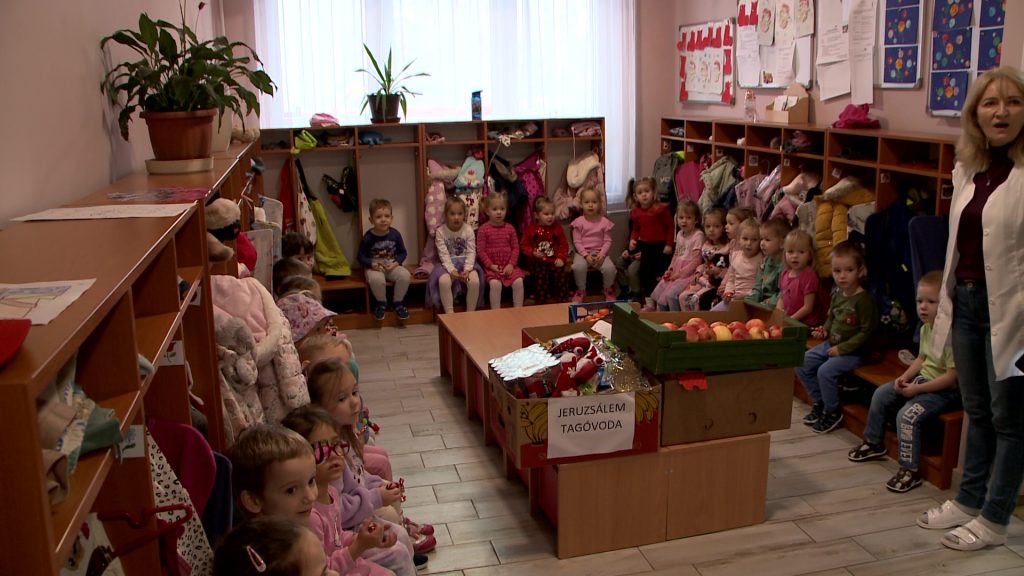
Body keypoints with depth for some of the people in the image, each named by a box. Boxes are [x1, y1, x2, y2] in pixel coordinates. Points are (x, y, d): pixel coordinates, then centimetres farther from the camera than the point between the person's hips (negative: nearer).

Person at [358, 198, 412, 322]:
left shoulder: (395, 234, -4)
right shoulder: (368, 237, -10)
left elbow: (403, 253, 5)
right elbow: (361, 257, -2)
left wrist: (396, 263, -13)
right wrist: (371, 263, -21)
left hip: (392, 266, 3)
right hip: (375, 268, -2)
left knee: (405, 275, -27)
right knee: (376, 279, -37)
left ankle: (397, 302, -2)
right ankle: (381, 303, -5)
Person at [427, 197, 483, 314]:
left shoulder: (468, 229, -3)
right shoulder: (440, 231, -5)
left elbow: (471, 252, -7)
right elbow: (444, 254, -10)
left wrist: (467, 269, -21)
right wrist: (452, 270, -24)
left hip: (466, 263, 1)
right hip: (448, 264, -1)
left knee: (474, 281, -27)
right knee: (443, 281, -31)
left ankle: (470, 313, -11)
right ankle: (449, 313, -18)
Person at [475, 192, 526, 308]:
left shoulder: (510, 228, 7)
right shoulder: (484, 229, -4)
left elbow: (515, 248, 6)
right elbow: (480, 250, -5)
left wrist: (511, 264, -7)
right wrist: (491, 265, -12)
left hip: (508, 266, 3)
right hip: (492, 267, -3)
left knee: (518, 281, -19)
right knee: (495, 284, -28)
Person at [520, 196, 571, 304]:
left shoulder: (557, 227, 8)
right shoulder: (531, 229, 3)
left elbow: (564, 245, 10)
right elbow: (525, 246, 5)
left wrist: (561, 258, -3)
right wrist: (533, 253, -14)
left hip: (554, 261, 2)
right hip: (537, 262, -1)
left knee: (561, 274, -19)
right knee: (541, 276, -23)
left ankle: (562, 302, -2)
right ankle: (540, 303, -10)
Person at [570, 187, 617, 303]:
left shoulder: (604, 221, 2)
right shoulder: (578, 222, -1)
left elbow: (608, 241, 1)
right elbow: (577, 242, -4)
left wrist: (602, 254, -15)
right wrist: (586, 255, -17)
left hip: (600, 252, 1)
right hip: (583, 252, -1)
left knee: (610, 268, -27)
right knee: (578, 267, -34)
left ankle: (608, 290, 4)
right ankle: (581, 291, -7)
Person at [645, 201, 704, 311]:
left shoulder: (698, 235, -13)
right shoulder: (680, 234, 11)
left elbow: (696, 261, -16)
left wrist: (679, 274, -15)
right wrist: (670, 270, 4)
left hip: (689, 272, -8)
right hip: (676, 271, 8)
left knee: (670, 294, -23)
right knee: (658, 290, 0)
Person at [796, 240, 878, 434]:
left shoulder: (863, 299, -18)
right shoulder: (837, 293, 5)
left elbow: (866, 331, -19)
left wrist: (843, 348, -20)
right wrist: (824, 330, 2)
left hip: (853, 351, -8)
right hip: (832, 344, 8)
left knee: (826, 371, -26)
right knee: (802, 364, 1)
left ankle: (832, 412, -4)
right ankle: (819, 403, 17)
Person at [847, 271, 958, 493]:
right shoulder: (926, 328, 3)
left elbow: (952, 376, -26)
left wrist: (917, 389, -24)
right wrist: (905, 377, 1)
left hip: (942, 390, -10)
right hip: (921, 378, 10)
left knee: (907, 415, -25)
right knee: (881, 394, 12)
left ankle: (910, 471, -13)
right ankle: (874, 442, 30)